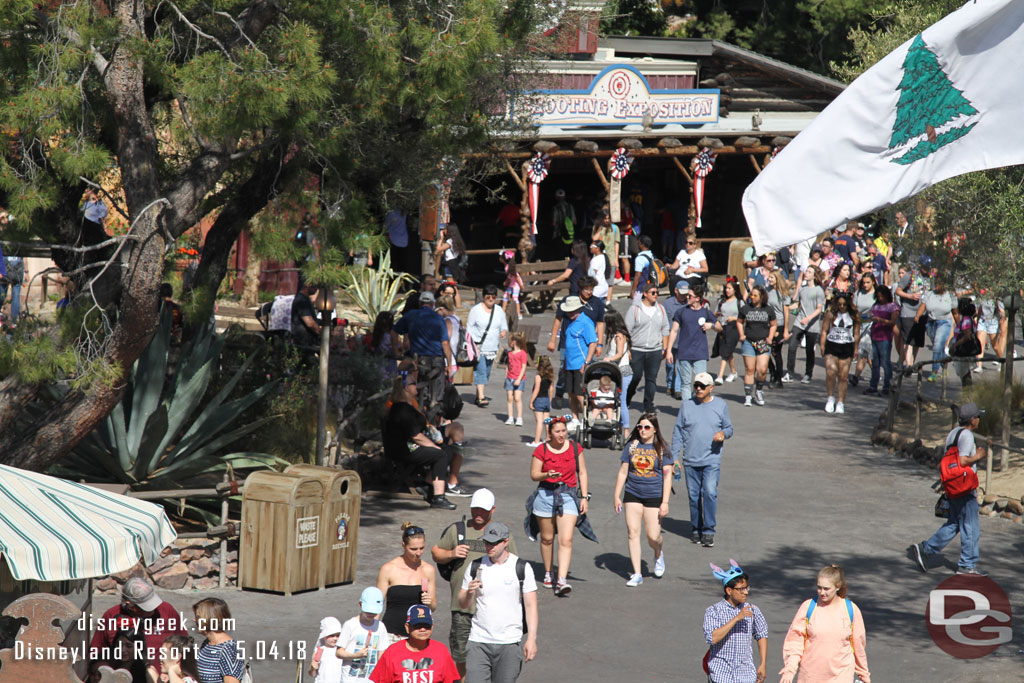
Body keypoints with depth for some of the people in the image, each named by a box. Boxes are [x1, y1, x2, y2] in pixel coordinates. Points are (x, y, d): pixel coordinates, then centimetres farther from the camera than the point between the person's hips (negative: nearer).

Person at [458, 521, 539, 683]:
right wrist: (470, 592, -12)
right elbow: (463, 604, 11)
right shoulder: (475, 567, 6)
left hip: (509, 644, -1)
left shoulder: (522, 568, 0)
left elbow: (531, 605, 0)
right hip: (478, 641, 1)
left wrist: (531, 639, -8)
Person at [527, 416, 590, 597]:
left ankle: (561, 581, -17)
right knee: (547, 538, 11)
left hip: (568, 496, 0)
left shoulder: (575, 448, 3)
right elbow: (533, 474, -1)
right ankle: (548, 574, 30)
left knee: (566, 540, -11)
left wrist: (584, 497, 3)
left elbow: (582, 473, 8)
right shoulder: (541, 450, -3)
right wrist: (547, 475, -22)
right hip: (546, 495, 0)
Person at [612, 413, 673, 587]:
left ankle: (659, 554, 31)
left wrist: (665, 502, -9)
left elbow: (667, 476, -3)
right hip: (632, 494, 2)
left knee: (653, 537, -5)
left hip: (654, 496, -2)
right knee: (632, 532, -5)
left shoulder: (662, 448, -2)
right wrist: (616, 496, 7)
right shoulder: (631, 446, 5)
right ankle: (637, 574, 1)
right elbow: (623, 472, 10)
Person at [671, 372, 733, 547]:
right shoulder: (686, 405, 4)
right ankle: (696, 529, 21)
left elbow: (729, 427, 13)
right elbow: (678, 432, 7)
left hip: (712, 461, -2)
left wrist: (723, 433, -12)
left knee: (710, 492, -15)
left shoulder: (720, 405, 4)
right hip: (690, 461, 2)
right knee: (694, 496, 7)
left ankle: (709, 531, -9)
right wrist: (674, 457, 2)